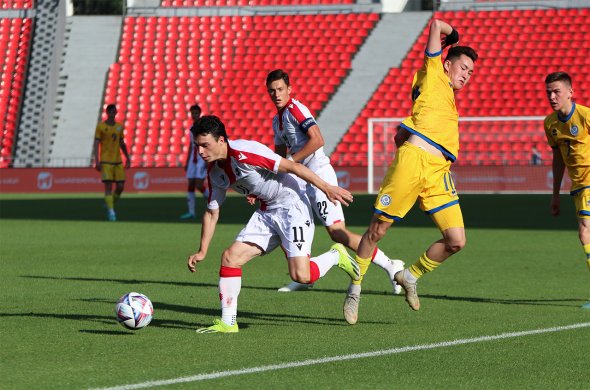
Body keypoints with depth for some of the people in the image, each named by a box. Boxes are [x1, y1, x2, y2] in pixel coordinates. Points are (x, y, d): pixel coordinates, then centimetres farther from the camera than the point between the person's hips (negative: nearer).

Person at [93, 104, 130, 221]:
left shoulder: (119, 126, 11)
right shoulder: (101, 127, -4)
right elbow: (96, 144, -6)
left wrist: (127, 158, 18)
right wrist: (97, 161, -13)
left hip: (118, 161, 5)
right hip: (106, 162, -5)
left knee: (120, 186, 0)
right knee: (108, 186, -9)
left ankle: (111, 205, 22)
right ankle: (111, 212, -6)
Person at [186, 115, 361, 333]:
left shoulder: (244, 153, -24)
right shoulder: (214, 171, 3)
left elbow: (292, 167, -20)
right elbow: (212, 212, 13)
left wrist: (327, 188, -18)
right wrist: (202, 251, 8)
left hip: (291, 206, -8)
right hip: (266, 213, 8)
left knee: (300, 275, -18)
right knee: (230, 257, -5)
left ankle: (336, 256, 13)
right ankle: (227, 322, 2)